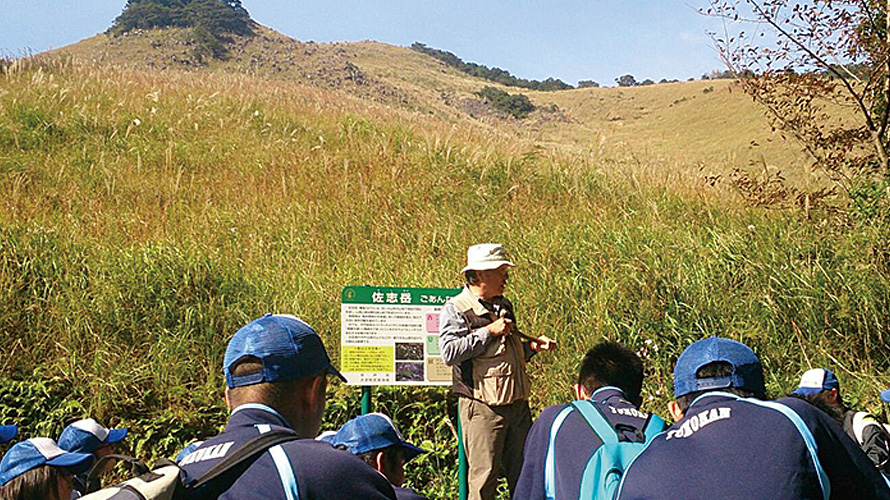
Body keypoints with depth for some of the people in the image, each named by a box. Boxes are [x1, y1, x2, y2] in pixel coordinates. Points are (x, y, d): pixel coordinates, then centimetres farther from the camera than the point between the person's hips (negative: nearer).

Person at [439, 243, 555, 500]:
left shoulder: (504, 305, 16)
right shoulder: (455, 310, -7)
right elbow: (449, 352, -22)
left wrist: (532, 345, 9)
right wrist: (489, 331, -19)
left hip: (517, 404, 7)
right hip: (483, 408, -7)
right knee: (484, 477, -1)